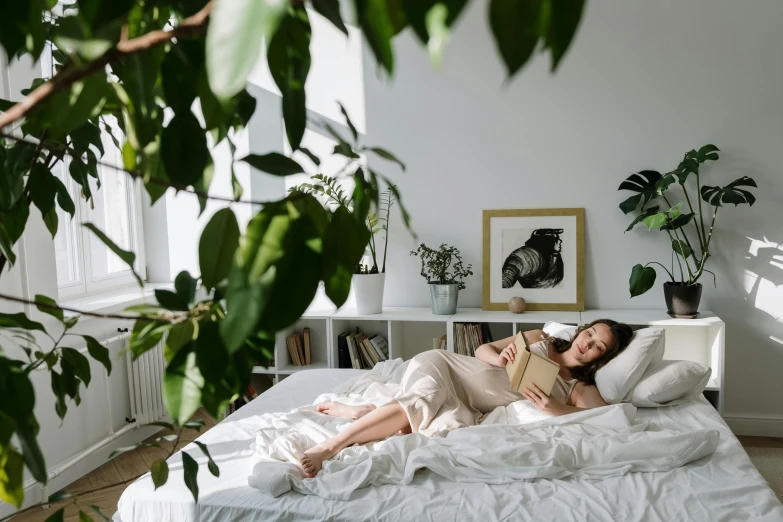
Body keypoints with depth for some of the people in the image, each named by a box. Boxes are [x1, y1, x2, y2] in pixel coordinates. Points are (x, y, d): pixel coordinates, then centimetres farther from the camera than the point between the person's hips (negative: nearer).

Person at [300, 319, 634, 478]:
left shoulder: (580, 388, 8)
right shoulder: (539, 339, 11)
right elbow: (483, 348, 10)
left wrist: (552, 408, -30)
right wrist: (499, 359, -14)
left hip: (471, 411, 1)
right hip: (444, 367, 0)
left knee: (455, 425, -34)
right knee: (424, 402, -34)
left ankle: (365, 413, -16)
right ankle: (326, 447, -32)